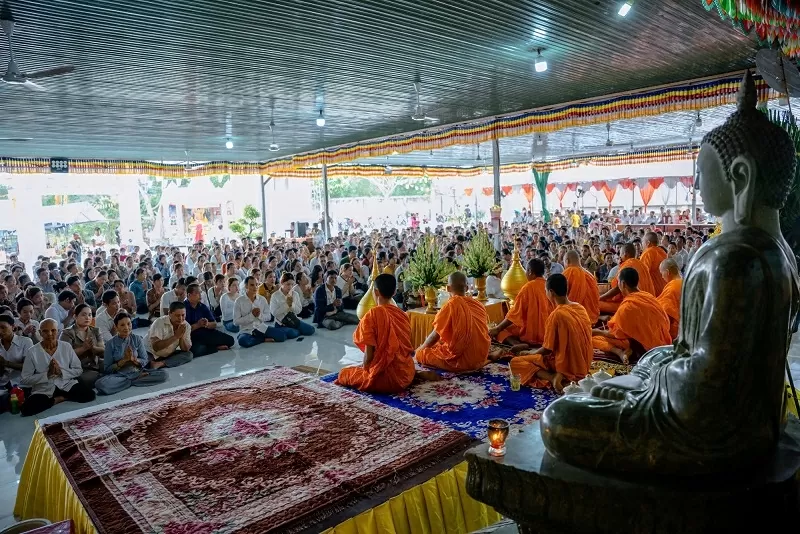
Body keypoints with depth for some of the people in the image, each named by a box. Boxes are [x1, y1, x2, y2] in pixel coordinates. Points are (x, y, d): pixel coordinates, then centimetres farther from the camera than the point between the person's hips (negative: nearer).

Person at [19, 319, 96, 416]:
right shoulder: (32, 352, -4)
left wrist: (61, 372, -14)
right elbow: (24, 379, -5)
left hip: (67, 385, 1)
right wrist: (47, 374, -17)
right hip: (43, 390, -1)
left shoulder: (66, 346, 1)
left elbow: (79, 370, 3)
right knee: (27, 408, -30)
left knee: (90, 394, -25)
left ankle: (59, 398, -2)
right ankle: (60, 399, -8)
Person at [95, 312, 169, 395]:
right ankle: (137, 379, -16)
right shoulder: (111, 344, -6)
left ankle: (129, 381, -13)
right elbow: (107, 369, -6)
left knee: (164, 374, -20)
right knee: (100, 385, -35)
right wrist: (124, 360, -18)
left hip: (137, 372, 2)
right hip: (119, 375, -1)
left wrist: (134, 359, -18)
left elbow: (145, 361, 2)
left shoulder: (137, 339, 0)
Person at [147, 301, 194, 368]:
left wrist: (182, 336, -23)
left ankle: (160, 364, -28)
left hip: (169, 355, 6)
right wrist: (176, 336, -29)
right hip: (152, 355, -6)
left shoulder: (186, 326, -5)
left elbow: (186, 350, -5)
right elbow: (155, 347, -27)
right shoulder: (159, 323, -18)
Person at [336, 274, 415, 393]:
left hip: (385, 376, -8)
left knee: (344, 373, 15)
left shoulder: (372, 314, -17)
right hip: (406, 374, 8)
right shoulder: (403, 314, 2)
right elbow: (408, 347, 9)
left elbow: (369, 353, -17)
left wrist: (364, 367, 4)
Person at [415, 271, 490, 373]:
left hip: (461, 361, -6)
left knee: (420, 354, 9)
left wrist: (422, 348, 11)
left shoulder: (451, 305, -15)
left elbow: (435, 335, -9)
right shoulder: (480, 305, 3)